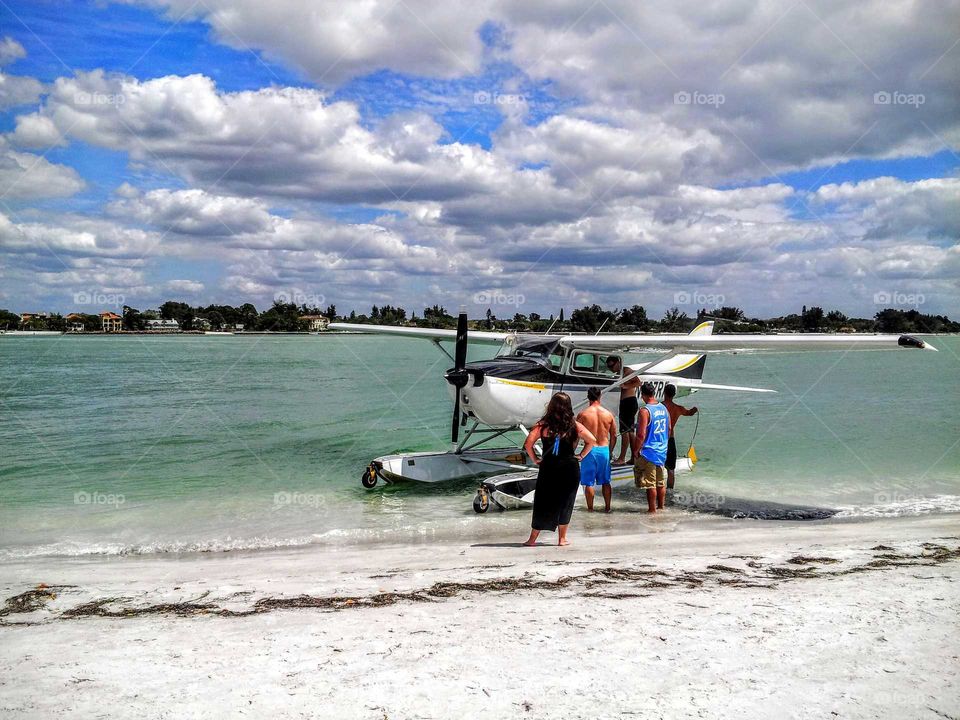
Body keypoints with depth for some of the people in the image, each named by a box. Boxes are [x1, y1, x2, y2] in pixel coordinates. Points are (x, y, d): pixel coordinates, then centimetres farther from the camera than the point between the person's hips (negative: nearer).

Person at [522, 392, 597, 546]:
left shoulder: (543, 425, -5)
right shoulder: (574, 425, -1)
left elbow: (528, 443, -13)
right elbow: (592, 440, -3)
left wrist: (534, 459, -1)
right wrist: (581, 455, 4)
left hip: (548, 469, 0)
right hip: (570, 469, 1)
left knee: (542, 504, 8)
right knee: (565, 504, 13)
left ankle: (532, 538, 11)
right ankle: (562, 538, 16)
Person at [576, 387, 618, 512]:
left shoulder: (583, 415, -9)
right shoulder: (609, 414, -1)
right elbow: (614, 436, 5)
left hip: (590, 450, -3)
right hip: (604, 449, 3)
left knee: (589, 482, 6)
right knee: (605, 481, 15)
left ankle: (590, 508, 11)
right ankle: (607, 507, 19)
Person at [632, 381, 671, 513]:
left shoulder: (645, 410, -18)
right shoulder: (663, 408, 5)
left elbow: (641, 435, -21)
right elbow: (669, 429, 15)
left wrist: (636, 451, -11)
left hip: (648, 452, -8)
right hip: (662, 451, 8)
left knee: (650, 483, 0)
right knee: (661, 482, 16)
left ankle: (652, 509, 6)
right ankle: (661, 507, 25)